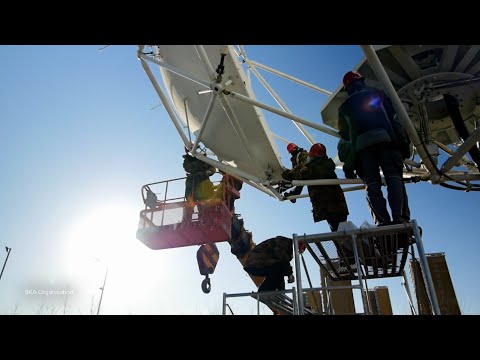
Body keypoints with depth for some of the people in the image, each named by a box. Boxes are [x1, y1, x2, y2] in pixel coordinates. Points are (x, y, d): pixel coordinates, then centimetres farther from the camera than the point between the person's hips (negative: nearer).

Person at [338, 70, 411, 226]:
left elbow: (343, 133, 28)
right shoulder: (377, 94, 23)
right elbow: (394, 116, 12)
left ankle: (382, 220, -18)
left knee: (372, 183, -4)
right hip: (385, 139, -1)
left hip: (361, 145, 1)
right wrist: (403, 140, 9)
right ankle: (400, 217, -23)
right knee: (393, 177, -7)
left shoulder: (345, 106, 26)